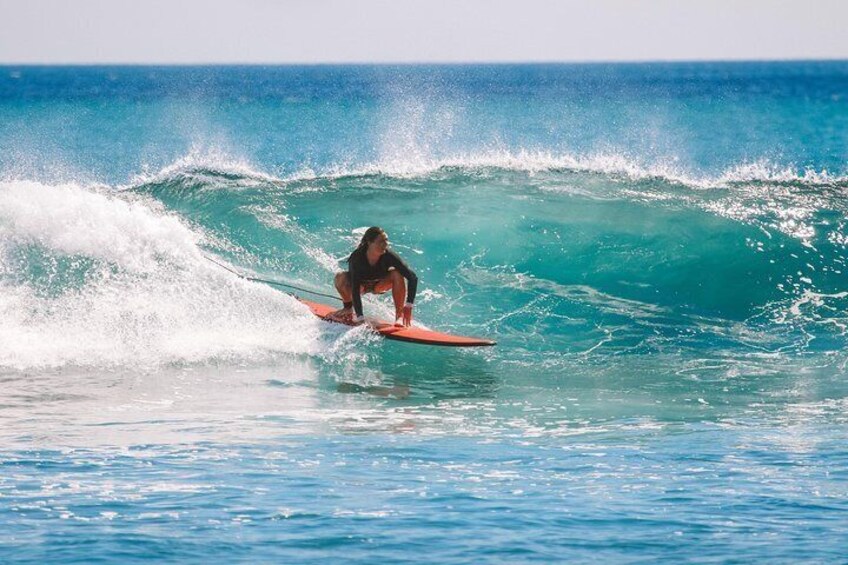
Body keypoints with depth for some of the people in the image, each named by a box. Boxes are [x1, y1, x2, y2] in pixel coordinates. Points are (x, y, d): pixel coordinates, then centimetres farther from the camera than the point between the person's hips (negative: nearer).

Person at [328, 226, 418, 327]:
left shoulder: (388, 256, -31)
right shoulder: (357, 257, -34)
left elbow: (413, 278, -31)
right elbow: (355, 289, -37)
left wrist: (408, 306, -39)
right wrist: (360, 318, -45)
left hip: (379, 285, 1)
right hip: (361, 284, -1)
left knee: (397, 274, -29)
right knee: (341, 277, -32)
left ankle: (399, 315, -21)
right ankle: (348, 307, -4)